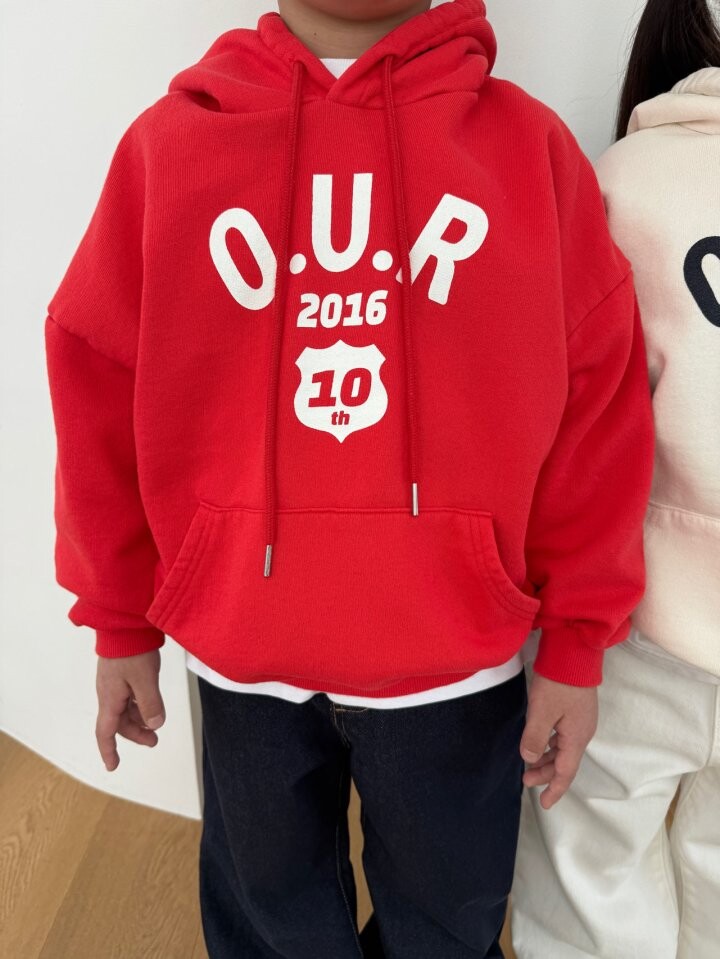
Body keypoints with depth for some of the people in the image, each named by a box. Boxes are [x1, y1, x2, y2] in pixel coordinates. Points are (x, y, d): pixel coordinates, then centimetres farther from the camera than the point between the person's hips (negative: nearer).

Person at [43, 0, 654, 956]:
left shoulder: (531, 143, -3)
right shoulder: (168, 142, -2)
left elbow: (597, 398, -3)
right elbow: (99, 389, 0)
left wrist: (577, 641, -2)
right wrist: (120, 622, 4)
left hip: (457, 657, 0)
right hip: (242, 656, 1)